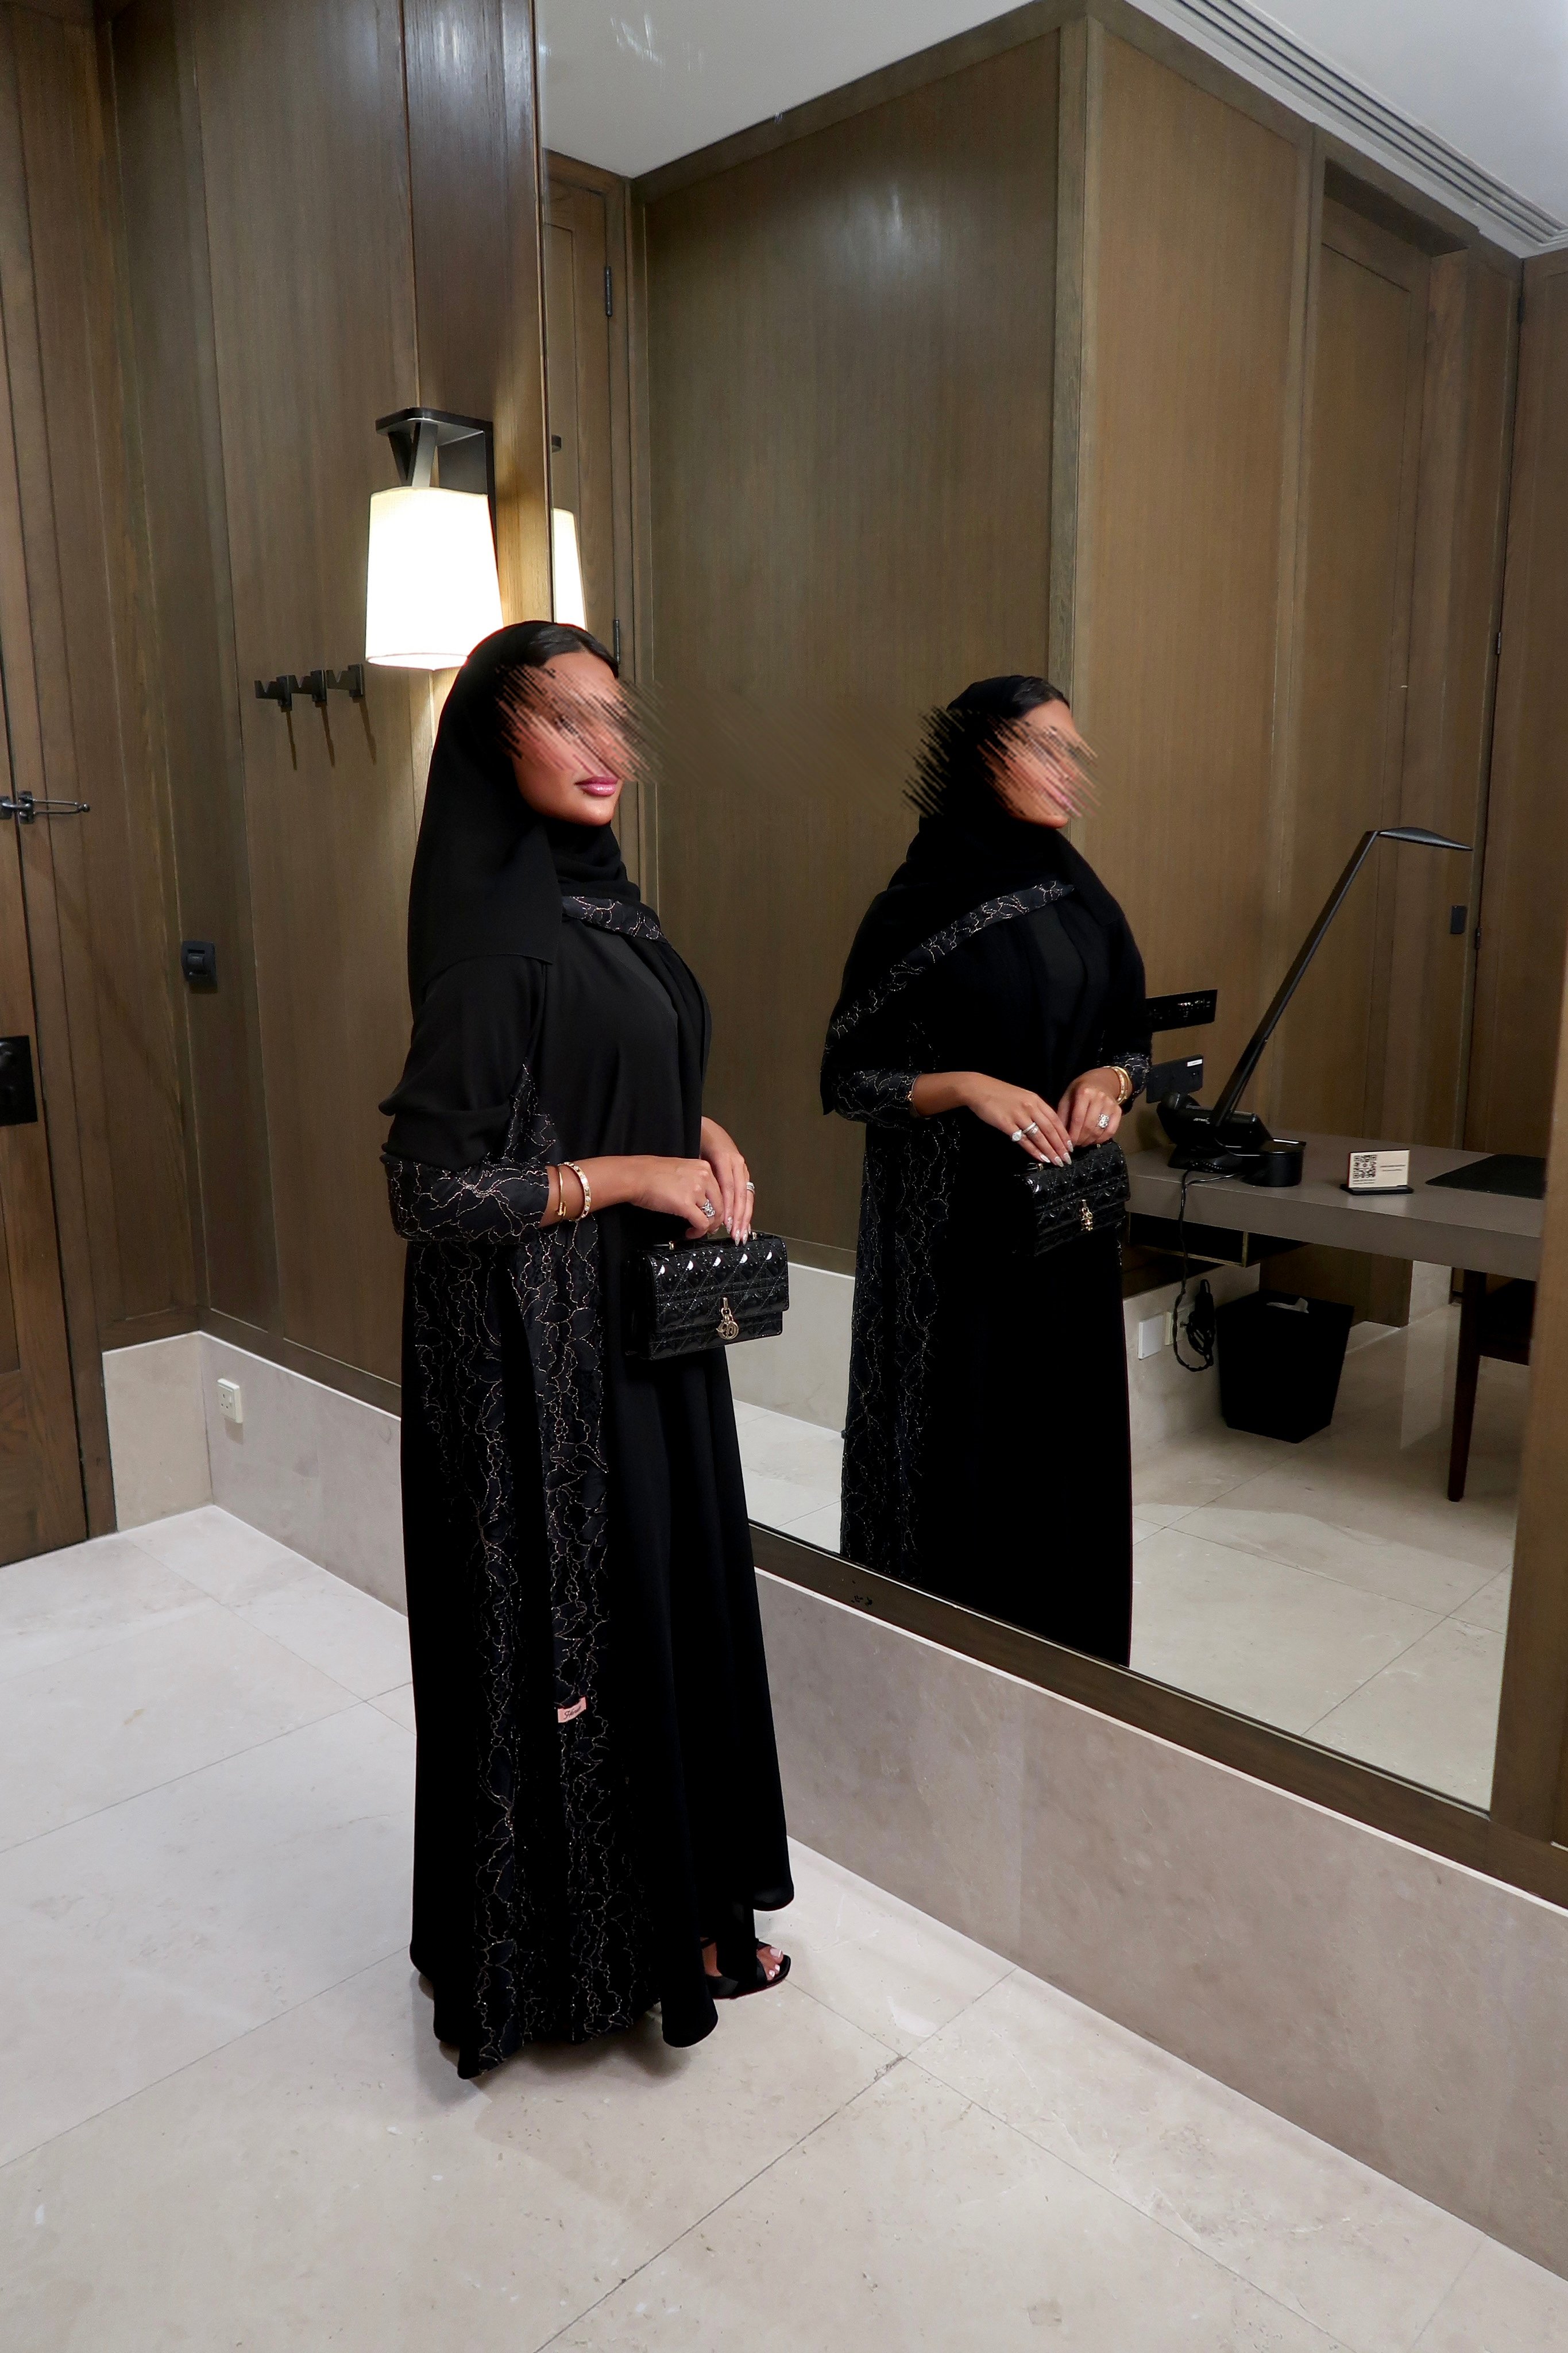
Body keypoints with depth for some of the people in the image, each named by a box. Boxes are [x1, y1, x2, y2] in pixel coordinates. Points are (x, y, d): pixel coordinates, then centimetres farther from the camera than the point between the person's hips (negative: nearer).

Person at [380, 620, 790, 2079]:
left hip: (645, 1322, 9)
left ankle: (676, 1905, 39)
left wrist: (706, 1139, 1)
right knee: (569, 1626, 6)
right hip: (545, 1350, -9)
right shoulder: (494, 937, -19)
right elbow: (430, 1188, -22)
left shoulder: (600, 904, 8)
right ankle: (576, 1950, 29)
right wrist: (627, 1174, -18)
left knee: (670, 1597, 18)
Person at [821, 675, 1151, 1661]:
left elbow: (1134, 1044, 15)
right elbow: (850, 1076, -7)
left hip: (1068, 1222, 5)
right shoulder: (918, 905, -8)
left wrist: (1109, 1079, -7)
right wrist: (968, 1086, -21)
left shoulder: (1084, 899, 7)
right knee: (961, 1449, 2)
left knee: (1068, 1442, 12)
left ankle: (1069, 1662, 30)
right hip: (956, 1233, -5)